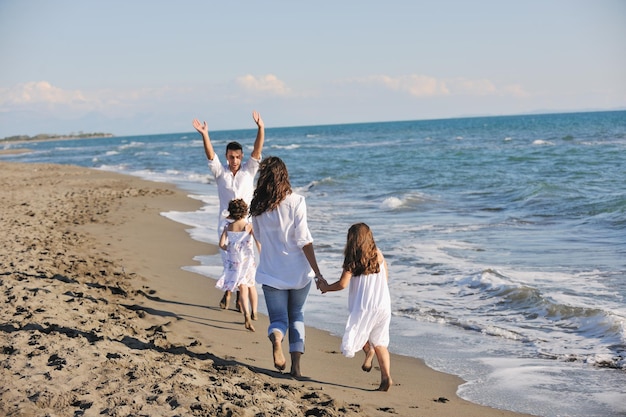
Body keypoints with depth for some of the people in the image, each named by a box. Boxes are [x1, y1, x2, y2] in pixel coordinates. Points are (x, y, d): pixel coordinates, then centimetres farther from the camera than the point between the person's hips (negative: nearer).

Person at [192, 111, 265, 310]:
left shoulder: (249, 170, 3)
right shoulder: (220, 172, 4)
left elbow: (257, 151, -10)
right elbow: (210, 155, -11)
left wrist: (261, 129, -25)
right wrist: (205, 135, -28)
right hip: (225, 222, 1)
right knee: (228, 260, 3)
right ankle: (228, 292, 24)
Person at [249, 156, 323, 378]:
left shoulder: (258, 206, -2)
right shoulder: (295, 201, -12)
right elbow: (304, 241, -13)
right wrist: (317, 272, -9)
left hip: (271, 273, 1)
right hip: (298, 271, -1)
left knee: (279, 318, 10)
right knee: (296, 316, 20)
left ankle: (276, 338, -25)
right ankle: (296, 365, 12)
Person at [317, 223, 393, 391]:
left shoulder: (352, 259, -6)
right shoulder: (379, 255, 6)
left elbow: (342, 284, -8)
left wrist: (326, 287, 9)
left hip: (363, 307, -5)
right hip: (383, 306, 5)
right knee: (380, 343, 10)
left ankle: (368, 350, -9)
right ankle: (386, 377, -1)